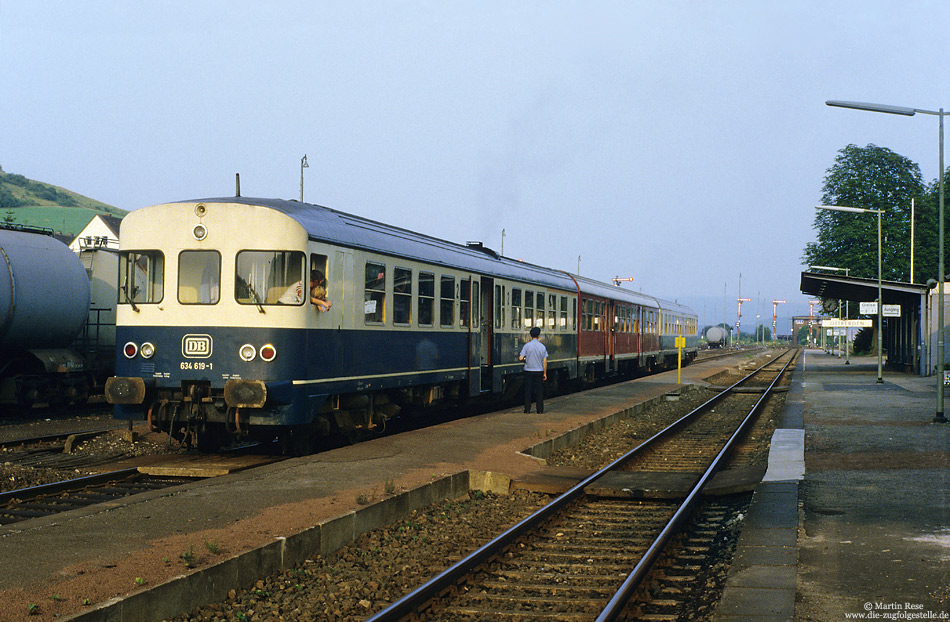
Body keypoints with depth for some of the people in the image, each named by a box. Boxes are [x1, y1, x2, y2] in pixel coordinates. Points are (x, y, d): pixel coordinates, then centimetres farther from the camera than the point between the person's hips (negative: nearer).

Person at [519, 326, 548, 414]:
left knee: (528, 390, 6)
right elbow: (545, 361, -2)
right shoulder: (542, 346, -2)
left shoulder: (527, 346, -6)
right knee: (539, 391, 6)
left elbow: (521, 358, -11)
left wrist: (521, 358, 14)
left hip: (528, 371, -1)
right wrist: (545, 373, 5)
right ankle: (540, 409, 6)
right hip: (539, 371, 1)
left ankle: (527, 409, 5)